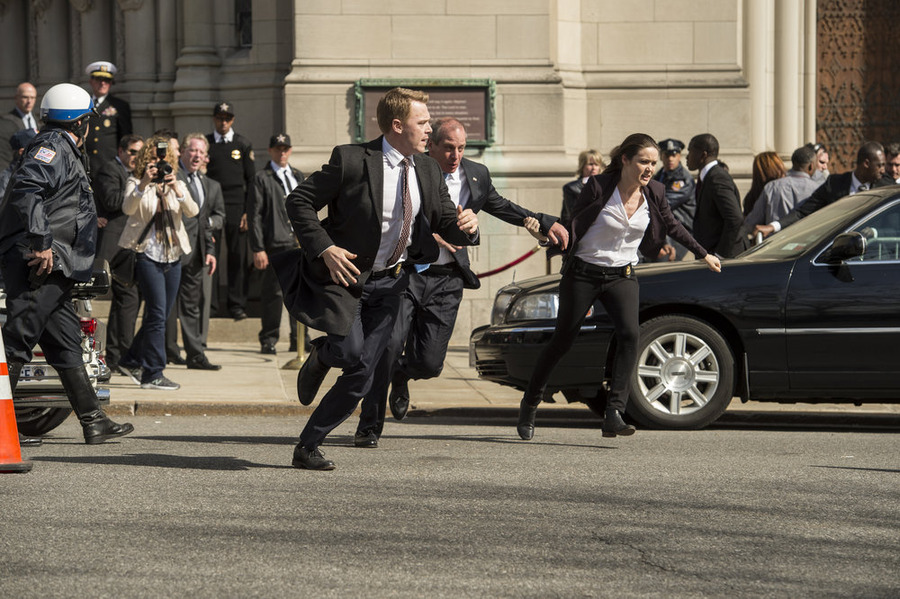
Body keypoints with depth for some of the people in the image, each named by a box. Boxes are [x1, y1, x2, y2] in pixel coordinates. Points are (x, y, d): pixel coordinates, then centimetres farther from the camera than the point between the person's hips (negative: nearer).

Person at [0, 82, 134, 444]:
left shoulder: (65, 152, 25)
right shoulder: (54, 146, -7)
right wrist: (41, 242, -25)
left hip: (53, 269, 11)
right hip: (38, 265, -11)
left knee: (66, 344, 11)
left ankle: (94, 422, 14)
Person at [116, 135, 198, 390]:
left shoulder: (178, 186, 12)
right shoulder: (136, 184, 1)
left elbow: (192, 211, -5)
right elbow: (128, 208, -17)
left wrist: (177, 190, -22)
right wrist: (143, 184, -31)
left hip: (173, 257, 5)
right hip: (148, 255, -5)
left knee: (159, 316, 10)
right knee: (157, 314, -12)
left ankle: (132, 360, 27)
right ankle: (152, 374, -8)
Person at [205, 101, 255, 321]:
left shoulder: (243, 144, 8)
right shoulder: (204, 143, 8)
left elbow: (251, 179, 7)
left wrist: (248, 211, -1)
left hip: (235, 206, 0)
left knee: (237, 256, -2)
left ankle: (237, 304, 3)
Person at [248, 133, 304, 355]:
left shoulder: (298, 176, 18)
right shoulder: (263, 179, 0)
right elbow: (254, 215, -5)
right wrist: (258, 249, -11)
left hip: (300, 243, 5)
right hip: (276, 244, -5)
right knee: (273, 292, -3)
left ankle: (299, 338, 16)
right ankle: (269, 340, 6)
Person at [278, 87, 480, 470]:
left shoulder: (427, 170, 5)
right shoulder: (352, 159, -14)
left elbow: (446, 223, 10)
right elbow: (298, 201, -10)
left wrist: (466, 226, -15)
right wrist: (323, 248, -21)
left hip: (388, 283, 5)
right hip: (344, 274, -5)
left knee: (361, 375, 2)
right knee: (350, 351, -25)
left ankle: (307, 448, 15)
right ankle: (322, 355, 13)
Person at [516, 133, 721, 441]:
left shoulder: (654, 193, -2)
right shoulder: (598, 187, -15)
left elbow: (672, 226, 15)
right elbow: (573, 225, -7)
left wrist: (704, 254, 22)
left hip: (621, 275, 3)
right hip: (583, 273, -3)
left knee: (629, 334, -21)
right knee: (562, 340, 5)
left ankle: (614, 413, -24)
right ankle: (529, 405, 26)